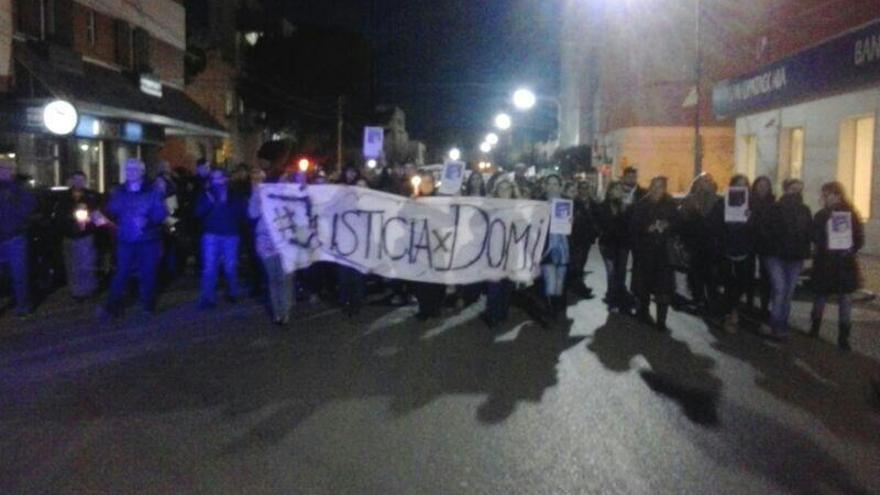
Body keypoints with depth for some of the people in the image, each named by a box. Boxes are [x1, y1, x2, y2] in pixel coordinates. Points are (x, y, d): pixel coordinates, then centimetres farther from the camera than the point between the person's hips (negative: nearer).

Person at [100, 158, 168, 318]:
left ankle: (148, 306, 17)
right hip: (125, 241, 2)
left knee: (148, 274, 5)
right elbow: (111, 211, 11)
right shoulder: (119, 192, 10)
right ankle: (112, 306, 4)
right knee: (121, 273, 0)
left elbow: (161, 213, -8)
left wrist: (148, 220, -23)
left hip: (148, 240, -2)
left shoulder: (152, 191, -1)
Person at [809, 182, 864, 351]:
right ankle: (815, 326, 27)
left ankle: (843, 337, 6)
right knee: (821, 295, 11)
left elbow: (860, 238, 0)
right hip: (824, 262, 1)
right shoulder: (821, 215, 3)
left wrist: (851, 250, -15)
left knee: (845, 299, 0)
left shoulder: (851, 214, 0)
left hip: (845, 263, -1)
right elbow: (815, 237, -1)